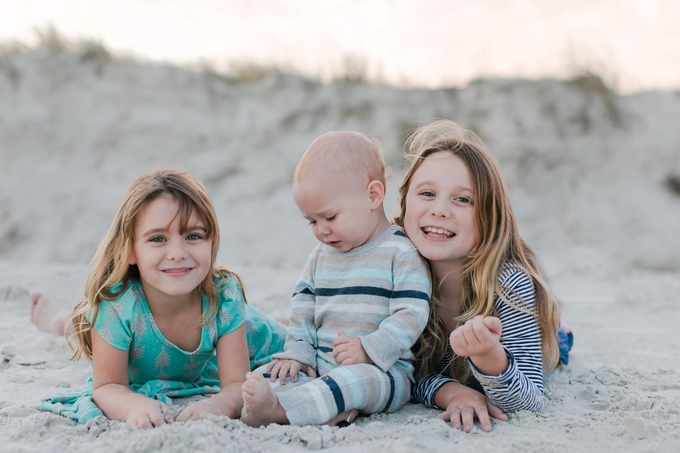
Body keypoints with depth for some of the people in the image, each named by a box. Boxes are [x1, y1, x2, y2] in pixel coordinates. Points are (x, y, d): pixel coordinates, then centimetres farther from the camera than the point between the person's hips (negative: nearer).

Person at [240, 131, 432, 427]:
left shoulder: (402, 253, -8)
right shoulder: (321, 256, 14)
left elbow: (412, 314, -15)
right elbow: (303, 307, 18)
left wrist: (368, 349, -25)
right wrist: (298, 353, 3)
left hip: (382, 370, -6)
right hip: (320, 366, 7)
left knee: (358, 379, -38)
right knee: (266, 376, -13)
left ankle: (279, 409, -51)